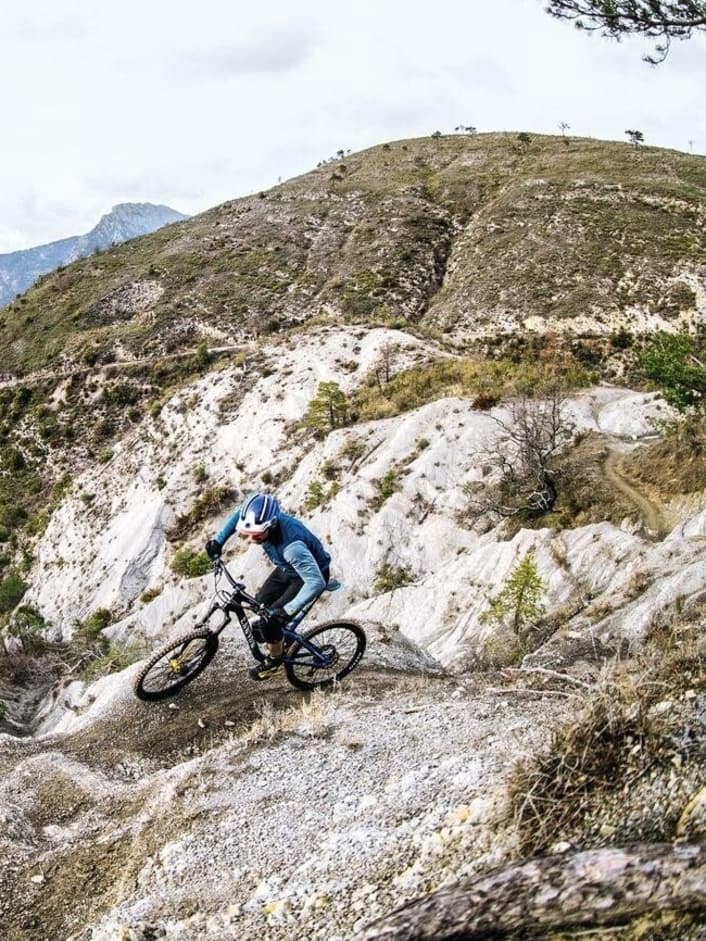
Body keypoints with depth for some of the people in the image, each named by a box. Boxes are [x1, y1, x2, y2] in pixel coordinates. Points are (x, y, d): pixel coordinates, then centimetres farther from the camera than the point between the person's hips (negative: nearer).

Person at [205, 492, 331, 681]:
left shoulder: (291, 545, -44)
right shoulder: (261, 519, -23)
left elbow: (316, 582, -45)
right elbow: (239, 514, 2)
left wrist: (286, 610, -45)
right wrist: (219, 540, -4)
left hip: (310, 574, -7)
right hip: (287, 568, 7)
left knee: (270, 620, -11)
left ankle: (274, 660, 17)